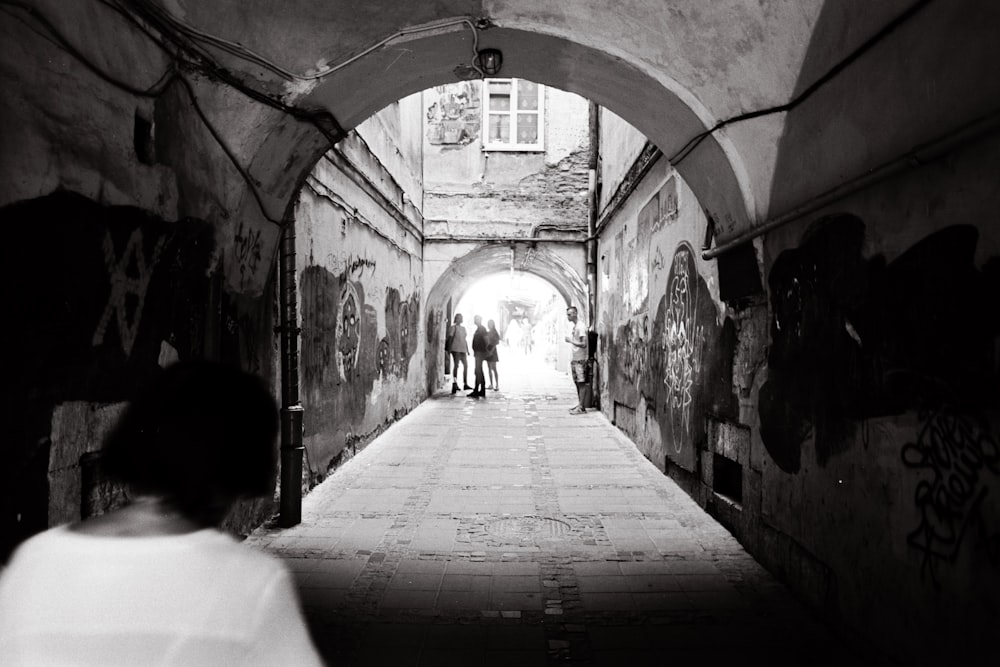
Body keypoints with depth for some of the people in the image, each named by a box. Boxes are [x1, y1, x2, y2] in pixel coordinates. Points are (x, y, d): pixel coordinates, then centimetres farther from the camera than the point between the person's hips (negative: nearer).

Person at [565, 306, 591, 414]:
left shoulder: (581, 327, -13)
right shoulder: (573, 327, 15)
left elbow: (584, 344, -20)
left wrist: (571, 341, -17)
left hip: (581, 359, -9)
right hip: (574, 359, 9)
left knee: (582, 383, -7)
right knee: (577, 382, 11)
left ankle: (582, 407, -7)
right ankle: (580, 404, 17)